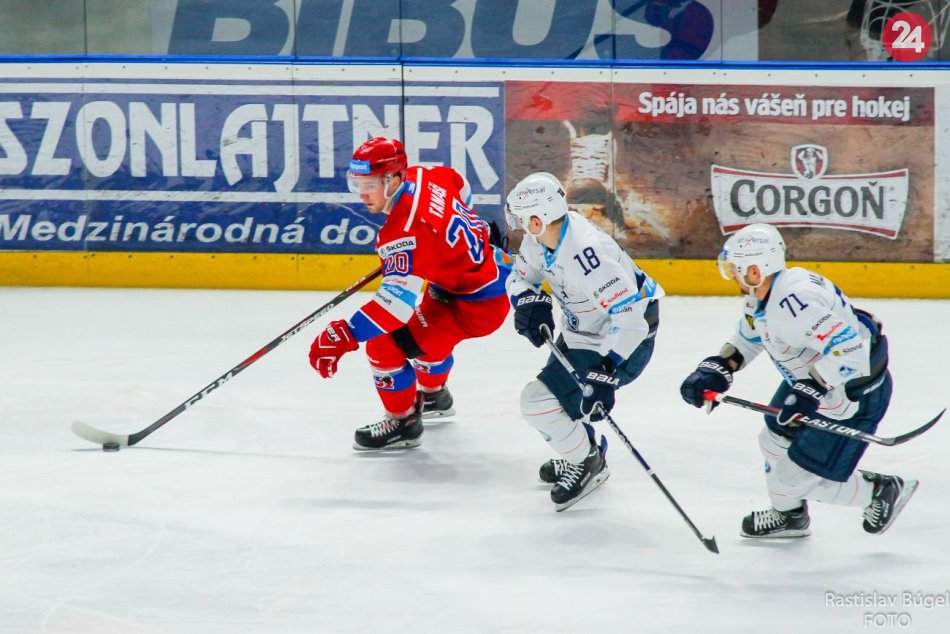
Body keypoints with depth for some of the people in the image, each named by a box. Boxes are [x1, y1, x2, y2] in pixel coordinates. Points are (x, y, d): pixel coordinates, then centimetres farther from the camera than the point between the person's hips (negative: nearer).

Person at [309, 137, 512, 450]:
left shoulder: (405, 231, -32)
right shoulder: (421, 176, -6)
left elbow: (398, 298, -40)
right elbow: (460, 187, 17)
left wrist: (344, 335, -47)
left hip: (477, 302, -10)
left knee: (384, 345, -11)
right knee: (427, 331, 35)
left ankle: (402, 422, 8)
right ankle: (433, 395, 60)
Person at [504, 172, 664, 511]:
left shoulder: (586, 253, -37)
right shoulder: (542, 237, -9)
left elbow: (629, 317, -37)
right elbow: (520, 276, 10)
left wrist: (604, 375, -40)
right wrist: (530, 302, -13)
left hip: (626, 340, -10)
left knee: (539, 400, -13)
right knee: (554, 390, 25)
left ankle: (588, 463, 8)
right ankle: (582, 448, 49)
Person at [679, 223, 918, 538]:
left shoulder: (794, 301, -35)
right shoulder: (762, 294, -2)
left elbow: (848, 349, -38)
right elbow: (747, 338, 17)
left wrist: (810, 391, -36)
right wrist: (715, 369, 5)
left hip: (856, 391, -10)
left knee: (803, 476, -6)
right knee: (777, 441, 22)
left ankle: (881, 491, 15)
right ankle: (788, 515, 45)